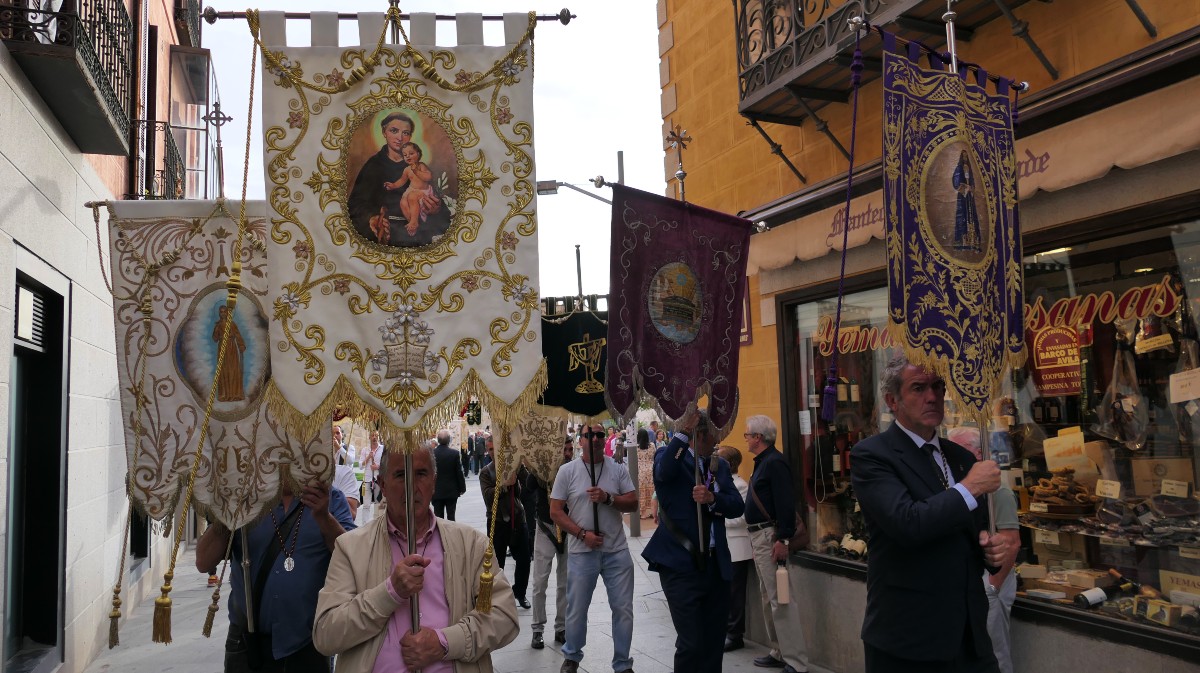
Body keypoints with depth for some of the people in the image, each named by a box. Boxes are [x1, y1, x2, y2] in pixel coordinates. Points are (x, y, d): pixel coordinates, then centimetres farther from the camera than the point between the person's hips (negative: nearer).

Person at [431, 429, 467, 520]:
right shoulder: (455, 454, -11)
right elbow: (459, 473, -6)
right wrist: (462, 488, 6)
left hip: (436, 492, 1)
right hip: (452, 491, -1)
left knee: (438, 517, 7)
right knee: (451, 516, 6)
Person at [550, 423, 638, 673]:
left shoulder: (618, 469, 1)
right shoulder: (567, 471, -4)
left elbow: (633, 503, 0)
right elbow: (555, 512, -4)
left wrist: (607, 498, -17)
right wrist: (582, 534, -14)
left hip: (617, 551, 1)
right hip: (581, 551, -1)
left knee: (623, 608, 6)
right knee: (576, 609, 11)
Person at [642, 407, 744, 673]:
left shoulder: (720, 465, 12)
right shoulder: (671, 457, -4)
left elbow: (737, 506, 1)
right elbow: (664, 472, -28)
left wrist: (712, 498, -18)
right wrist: (683, 432, -35)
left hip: (715, 564, 6)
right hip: (681, 565, -6)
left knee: (714, 642, 13)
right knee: (691, 643, -8)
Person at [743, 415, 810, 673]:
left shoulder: (774, 462, -15)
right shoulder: (762, 462, 16)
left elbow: (786, 502, -22)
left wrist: (782, 538, -25)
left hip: (771, 536, -11)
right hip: (758, 536, 11)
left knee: (781, 598, -8)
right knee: (769, 598, 16)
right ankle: (779, 652, 25)